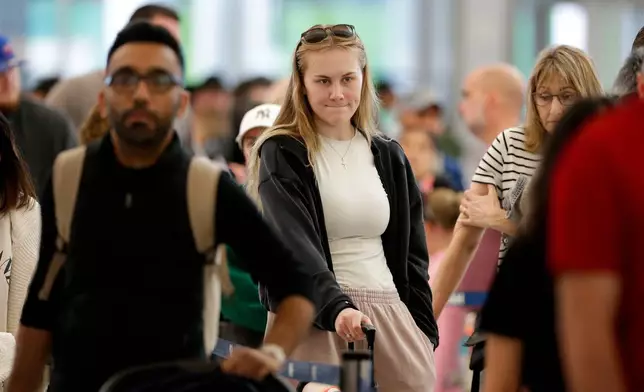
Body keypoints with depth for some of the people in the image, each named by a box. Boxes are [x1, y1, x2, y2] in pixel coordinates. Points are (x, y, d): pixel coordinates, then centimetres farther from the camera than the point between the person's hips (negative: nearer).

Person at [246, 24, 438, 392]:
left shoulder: (389, 157, 12)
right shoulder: (281, 155, -3)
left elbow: (410, 253, 16)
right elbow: (294, 245, -17)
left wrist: (424, 331, 8)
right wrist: (336, 306, -32)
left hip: (390, 317, 4)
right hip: (313, 319, -4)